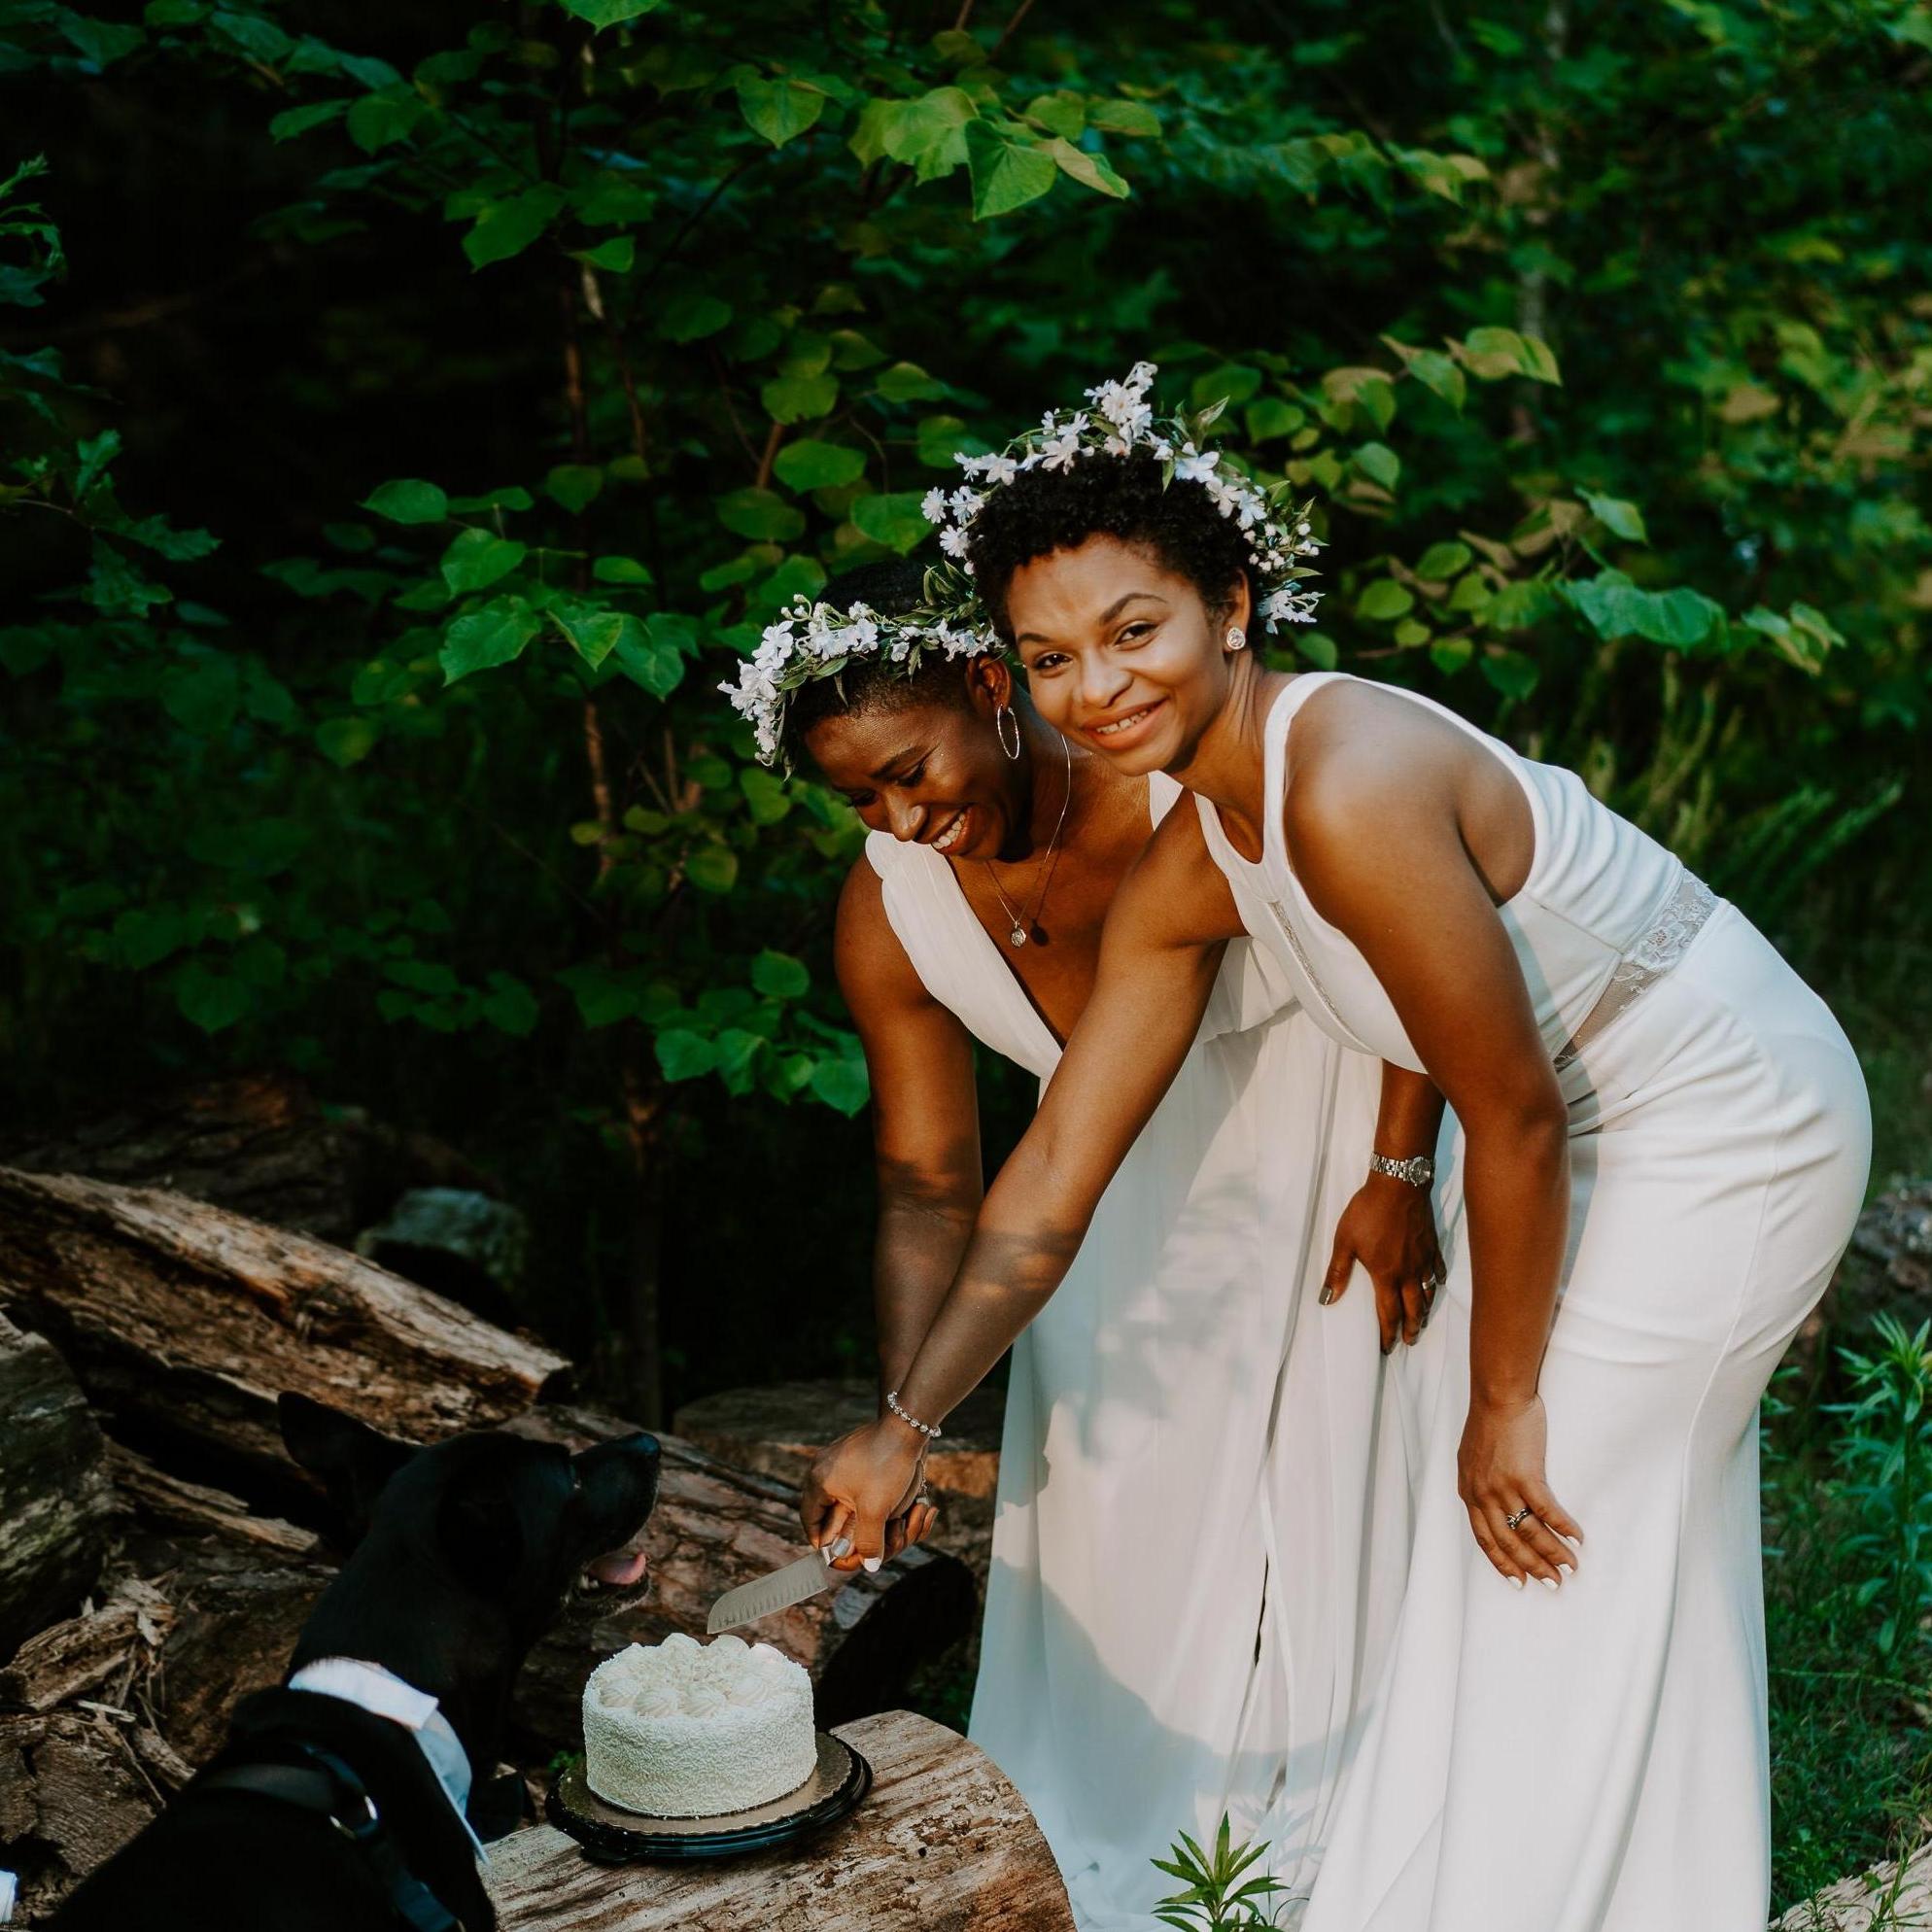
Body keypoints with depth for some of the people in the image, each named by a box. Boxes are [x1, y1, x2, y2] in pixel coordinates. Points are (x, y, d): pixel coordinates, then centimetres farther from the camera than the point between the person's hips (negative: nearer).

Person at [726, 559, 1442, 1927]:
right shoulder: (890, 915, -21)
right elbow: (931, 1188, -14)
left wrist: (1398, 1176, -19)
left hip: (1329, 1097, -4)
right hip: (1140, 1154, 4)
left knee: (1334, 1450, -1)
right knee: (1118, 1472, 5)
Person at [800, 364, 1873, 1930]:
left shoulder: (1350, 790, -34)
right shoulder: (1187, 876, -6)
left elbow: (1519, 1119, -27)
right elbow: (1055, 1175, -1)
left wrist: (1507, 1400, -14)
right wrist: (905, 1426, -3)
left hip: (1727, 1136, -8)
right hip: (1589, 1118, 9)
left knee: (1555, 1537, 3)